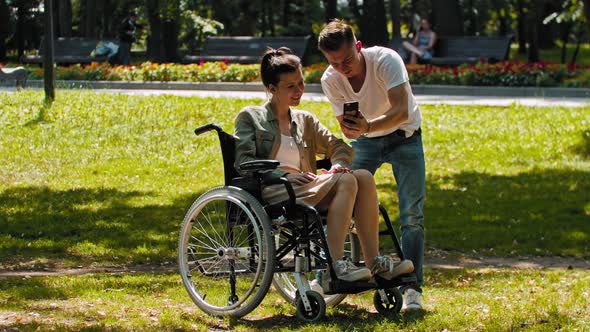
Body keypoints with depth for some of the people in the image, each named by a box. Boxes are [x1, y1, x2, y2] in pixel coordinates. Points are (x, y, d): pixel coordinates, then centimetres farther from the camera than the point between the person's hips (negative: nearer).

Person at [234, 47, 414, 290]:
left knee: (363, 177, -21)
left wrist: (338, 164, -2)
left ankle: (374, 262, -26)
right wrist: (284, 175, -17)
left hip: (305, 187, 6)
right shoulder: (250, 117, 9)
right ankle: (334, 267, -38)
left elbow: (338, 146, 23)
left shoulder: (305, 120, 26)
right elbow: (243, 161, -4)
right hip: (272, 191, -6)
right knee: (346, 182, -29)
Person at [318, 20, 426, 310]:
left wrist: (367, 127, -59)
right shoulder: (330, 79, -20)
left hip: (404, 136, -2)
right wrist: (350, 129, -44)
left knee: (412, 215, -9)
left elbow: (401, 111, -42)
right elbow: (346, 128, -19)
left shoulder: (386, 60, -32)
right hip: (364, 141, 3)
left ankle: (412, 288, -4)